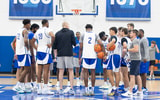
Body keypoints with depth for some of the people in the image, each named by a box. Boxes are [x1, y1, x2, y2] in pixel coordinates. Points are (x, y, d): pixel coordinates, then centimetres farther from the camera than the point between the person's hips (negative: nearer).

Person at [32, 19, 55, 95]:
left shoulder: (38, 31, 16)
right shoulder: (47, 30, -8)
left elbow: (32, 42, 22)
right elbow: (53, 36, -29)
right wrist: (51, 44, -16)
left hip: (39, 51, 7)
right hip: (46, 51, -7)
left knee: (39, 71, 7)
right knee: (46, 70, -7)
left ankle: (39, 88, 9)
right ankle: (45, 89, -8)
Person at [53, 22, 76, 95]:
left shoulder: (58, 33, 8)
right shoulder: (71, 32, 0)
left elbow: (55, 45, 8)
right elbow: (74, 43, -2)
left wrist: (55, 55, 17)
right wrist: (74, 44, 21)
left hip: (60, 54, 2)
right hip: (69, 54, -2)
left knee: (61, 71, 5)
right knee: (70, 71, 4)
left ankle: (61, 89, 4)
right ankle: (71, 88, 0)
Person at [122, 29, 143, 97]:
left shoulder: (135, 40, -12)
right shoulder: (134, 41, 21)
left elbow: (136, 49, -26)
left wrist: (127, 50, -19)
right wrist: (130, 58, 27)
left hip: (135, 60, -11)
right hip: (135, 60, 11)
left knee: (132, 76, -14)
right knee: (137, 76, 12)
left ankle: (130, 92, -18)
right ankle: (140, 91, 15)